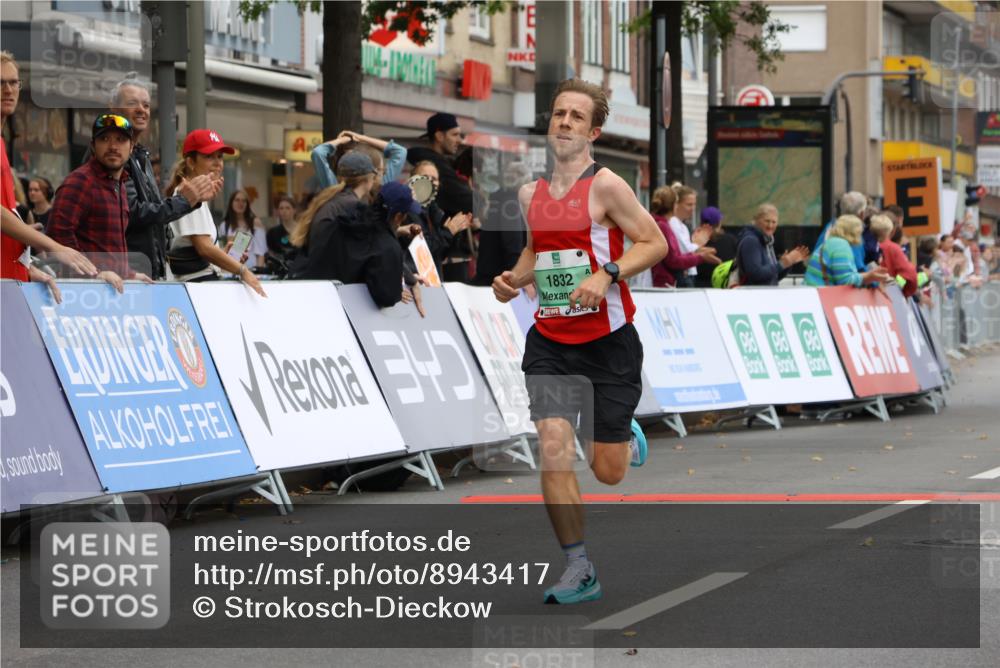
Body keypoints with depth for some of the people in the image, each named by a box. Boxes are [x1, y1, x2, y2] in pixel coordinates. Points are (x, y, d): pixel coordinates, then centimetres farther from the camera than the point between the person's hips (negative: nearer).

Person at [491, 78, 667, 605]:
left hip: (609, 339, -4)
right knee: (552, 448, -13)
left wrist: (606, 275, -22)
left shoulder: (605, 186, -10)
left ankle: (628, 439, 42)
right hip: (550, 339, 4)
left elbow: (655, 244, -9)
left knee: (608, 472, 3)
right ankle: (579, 571, -5)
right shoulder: (532, 193, 8)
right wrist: (515, 278, 5)